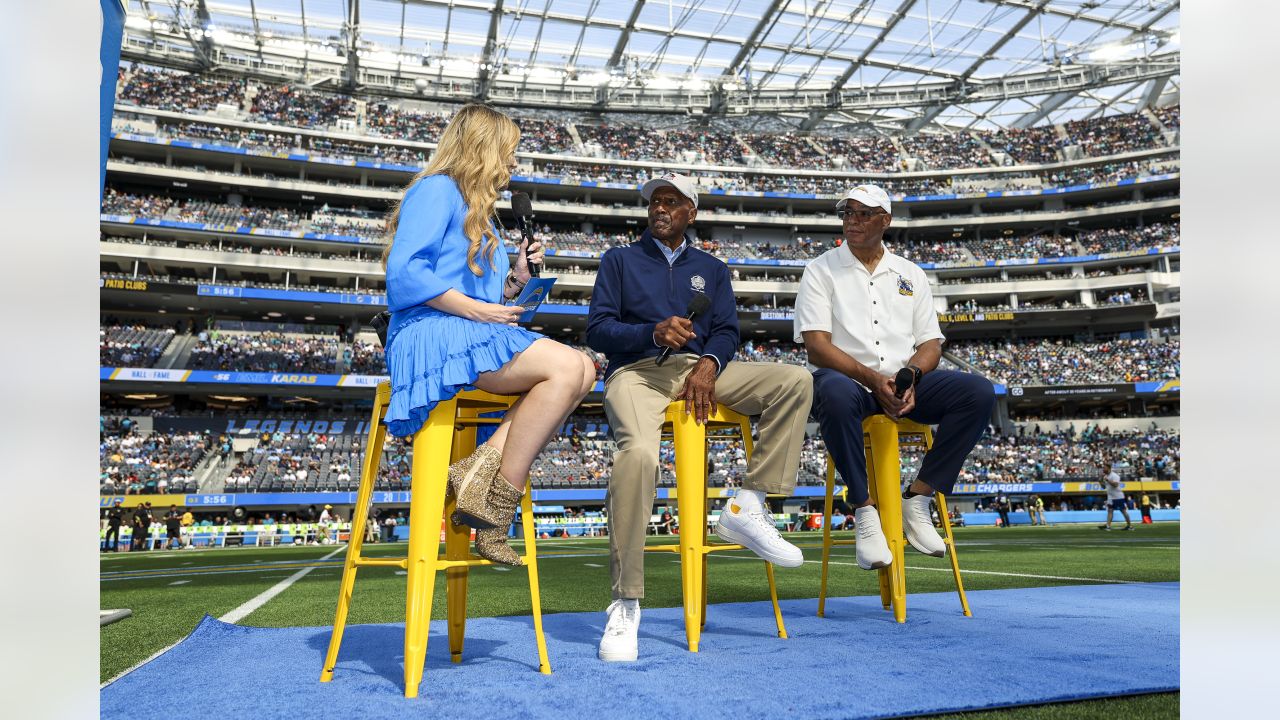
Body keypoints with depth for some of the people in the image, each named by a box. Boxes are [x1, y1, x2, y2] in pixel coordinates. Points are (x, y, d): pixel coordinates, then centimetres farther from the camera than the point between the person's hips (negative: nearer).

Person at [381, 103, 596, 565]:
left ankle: (483, 466, -22)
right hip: (431, 334, -9)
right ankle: (498, 500, -21)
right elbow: (405, 274, -16)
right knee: (566, 366, -26)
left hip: (472, 337, 9)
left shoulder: (478, 211, 27)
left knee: (583, 370, -11)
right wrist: (476, 310, -17)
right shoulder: (437, 189, -1)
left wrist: (515, 281, 8)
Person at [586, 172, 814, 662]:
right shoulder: (620, 260, 17)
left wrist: (709, 363, -12)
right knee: (638, 453, -35)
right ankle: (625, 604, -26)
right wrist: (653, 332, -14)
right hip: (637, 370, -3)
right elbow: (597, 330, 4)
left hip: (699, 368, 4)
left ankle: (746, 510, -20)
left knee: (794, 381, -18)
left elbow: (727, 331, 11)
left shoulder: (711, 269, 24)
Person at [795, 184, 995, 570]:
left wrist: (910, 375, -11)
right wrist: (872, 378, -19)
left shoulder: (910, 274, 18)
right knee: (837, 393, -40)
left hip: (904, 385, 4)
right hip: (845, 377, -4)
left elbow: (931, 343, 12)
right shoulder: (821, 270, 6)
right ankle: (865, 510, -24)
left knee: (979, 391, -20)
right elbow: (816, 346, -6)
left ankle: (917, 499, -13)